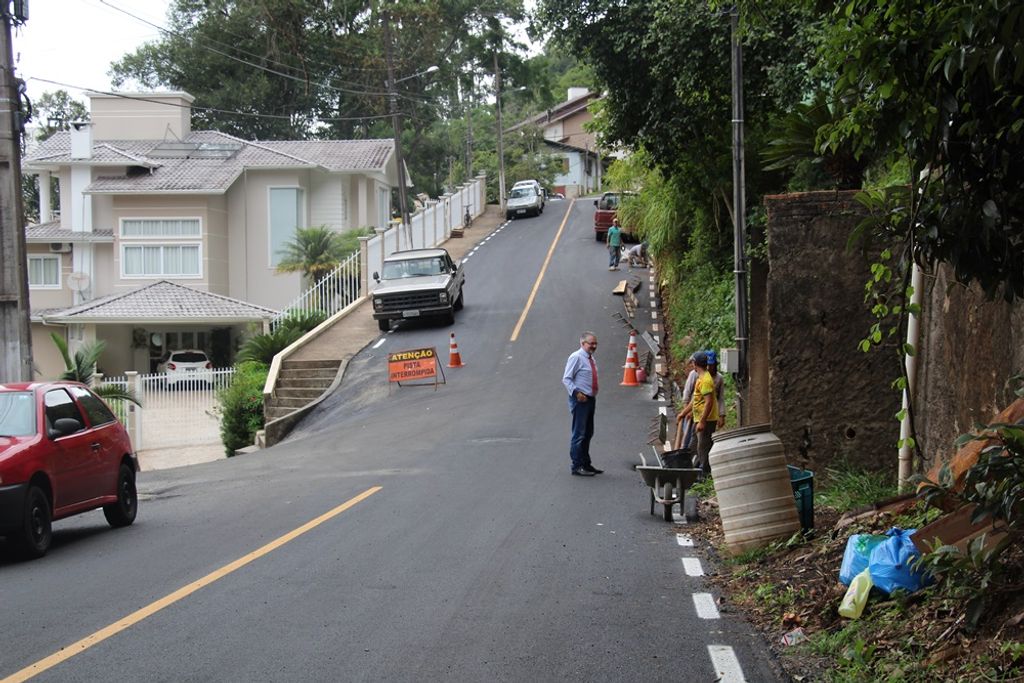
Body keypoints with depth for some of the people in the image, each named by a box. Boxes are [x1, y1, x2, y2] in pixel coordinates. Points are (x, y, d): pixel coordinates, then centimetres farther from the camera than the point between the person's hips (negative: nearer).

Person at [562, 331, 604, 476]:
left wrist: (594, 397, 18)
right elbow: (566, 379, -16)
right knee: (579, 434, -6)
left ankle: (586, 463, 24)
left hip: (590, 399, 9)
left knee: (588, 433, 15)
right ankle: (577, 466, -2)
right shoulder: (576, 357, -12)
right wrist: (576, 393, -26)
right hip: (580, 399, -9)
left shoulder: (591, 358, 14)